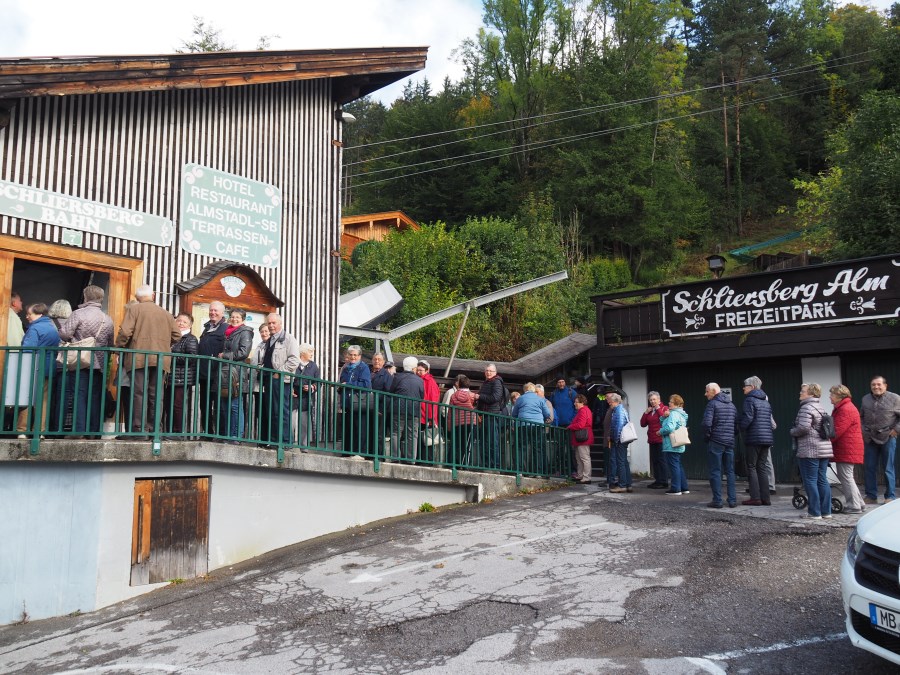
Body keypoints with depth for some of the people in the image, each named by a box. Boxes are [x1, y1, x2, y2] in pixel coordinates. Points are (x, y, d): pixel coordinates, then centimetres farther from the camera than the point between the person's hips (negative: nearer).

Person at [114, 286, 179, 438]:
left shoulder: (133, 309, 2)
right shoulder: (166, 314, 16)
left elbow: (125, 332, -8)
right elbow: (176, 335, 13)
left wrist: (119, 348, 6)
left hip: (138, 358, -3)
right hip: (159, 360, 4)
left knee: (139, 394, -4)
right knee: (155, 395, 6)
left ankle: (140, 430, -9)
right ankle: (154, 429, 4)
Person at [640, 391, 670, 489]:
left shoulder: (664, 408, -1)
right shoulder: (649, 410, 17)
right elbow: (643, 424, 11)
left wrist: (658, 409, -13)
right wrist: (646, 413, 1)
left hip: (661, 439, -7)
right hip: (652, 440, 7)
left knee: (661, 460, -7)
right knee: (654, 461, 9)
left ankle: (664, 482, -4)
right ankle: (658, 480, 16)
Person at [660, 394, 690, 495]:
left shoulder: (674, 414, -15)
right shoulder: (681, 414, 16)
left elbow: (669, 427, -29)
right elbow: (662, 422, 19)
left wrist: (660, 432, -12)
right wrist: (664, 416, -1)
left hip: (671, 446, -10)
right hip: (679, 446, 10)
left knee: (674, 466, -3)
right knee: (679, 466, 17)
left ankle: (675, 489, 2)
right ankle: (684, 488, 21)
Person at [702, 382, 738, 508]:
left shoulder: (712, 404, -9)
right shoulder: (731, 405, 13)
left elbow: (706, 423, -19)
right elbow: (737, 423, 12)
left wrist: (707, 436, -5)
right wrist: (733, 435, 17)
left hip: (715, 442, -6)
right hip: (730, 442, 6)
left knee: (715, 472, -1)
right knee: (730, 472, 11)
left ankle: (717, 500, -1)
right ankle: (732, 500, 9)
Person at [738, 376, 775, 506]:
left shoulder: (750, 400, -8)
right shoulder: (766, 401, 17)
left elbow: (747, 418, -17)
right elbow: (771, 421, 18)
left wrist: (740, 427, -2)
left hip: (754, 438, -7)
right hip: (767, 438, 7)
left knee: (752, 467, -1)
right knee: (762, 467, 10)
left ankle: (755, 498, -5)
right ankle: (765, 498, 8)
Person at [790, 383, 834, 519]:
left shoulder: (806, 408, -12)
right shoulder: (821, 408, 18)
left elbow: (803, 427, -23)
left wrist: (792, 432, -4)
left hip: (810, 451, -9)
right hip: (825, 449, 9)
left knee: (810, 481, -4)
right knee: (822, 480, 12)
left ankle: (814, 512, -2)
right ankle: (826, 511, 15)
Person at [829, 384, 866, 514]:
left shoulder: (846, 410, -17)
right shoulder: (842, 408, 18)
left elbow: (836, 431, -22)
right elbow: (836, 428, 18)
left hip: (847, 450, -11)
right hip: (846, 449, 11)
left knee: (846, 477, -5)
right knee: (846, 477, 16)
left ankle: (854, 506, 0)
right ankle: (859, 503, 22)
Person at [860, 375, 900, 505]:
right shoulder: (865, 399, 11)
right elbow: (861, 416, 22)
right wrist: (863, 430, 11)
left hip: (888, 438, -4)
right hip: (870, 439, 4)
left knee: (888, 468, 1)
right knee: (870, 468, 5)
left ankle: (890, 496, 10)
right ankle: (871, 496, 13)